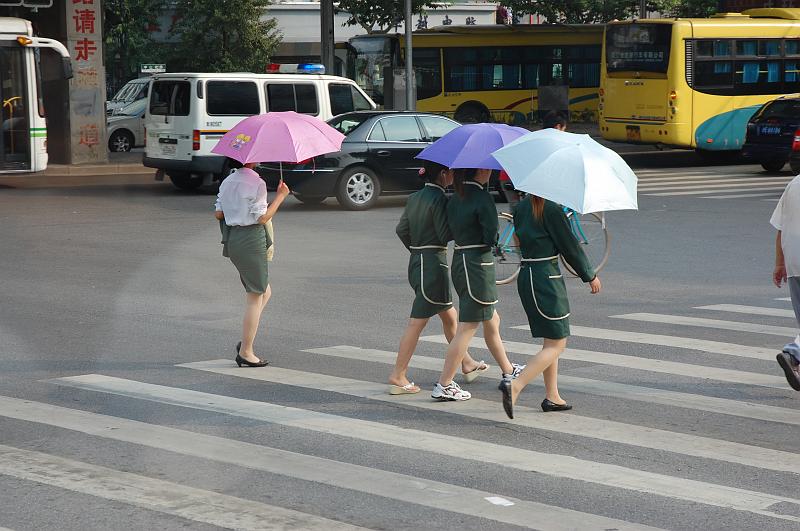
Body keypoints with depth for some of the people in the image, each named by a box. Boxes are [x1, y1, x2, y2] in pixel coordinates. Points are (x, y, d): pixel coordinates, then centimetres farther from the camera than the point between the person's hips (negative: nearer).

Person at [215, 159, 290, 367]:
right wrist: (281, 196, -9)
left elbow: (218, 213, 11)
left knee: (265, 292, 19)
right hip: (251, 240, -8)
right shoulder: (257, 183, -14)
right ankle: (246, 352, 3)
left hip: (232, 240, 8)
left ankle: (245, 343, 12)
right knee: (255, 297, 1)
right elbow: (262, 218, -16)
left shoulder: (227, 182, 9)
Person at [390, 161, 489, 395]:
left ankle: (467, 364, 30)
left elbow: (402, 229, 12)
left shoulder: (415, 197, 10)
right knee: (417, 323, -6)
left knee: (450, 316, 19)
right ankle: (398, 376, -5)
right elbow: (445, 235, -18)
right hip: (433, 264, -9)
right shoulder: (439, 199, -15)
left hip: (416, 261, 9)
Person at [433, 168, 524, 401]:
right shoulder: (482, 198, -16)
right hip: (478, 265, -9)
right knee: (467, 328, -5)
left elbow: (451, 230, 12)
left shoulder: (455, 198, 8)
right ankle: (444, 385, -5)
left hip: (459, 260, 9)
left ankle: (508, 371, 36)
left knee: (492, 321, 22)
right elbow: (491, 237, -16)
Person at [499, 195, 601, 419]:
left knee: (551, 340, 18)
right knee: (557, 344, -4)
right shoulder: (551, 208, -14)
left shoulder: (521, 207, 10)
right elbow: (568, 245, -9)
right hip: (546, 277, -9)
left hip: (526, 275, 9)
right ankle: (515, 386, -17)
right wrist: (590, 276, 3)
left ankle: (552, 396, 21)